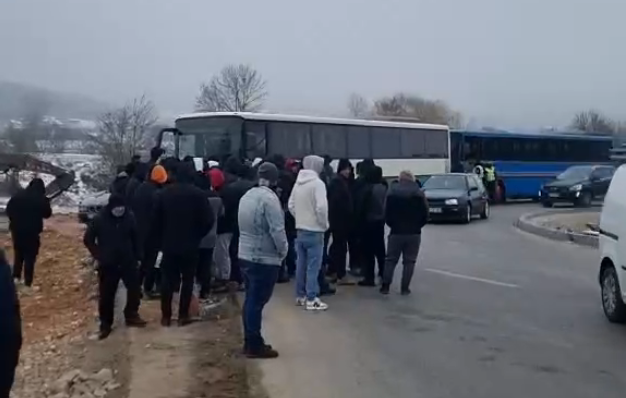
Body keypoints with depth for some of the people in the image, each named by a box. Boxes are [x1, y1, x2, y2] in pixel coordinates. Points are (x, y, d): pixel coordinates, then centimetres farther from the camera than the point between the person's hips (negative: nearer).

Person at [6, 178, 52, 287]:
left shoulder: (18, 195, 1)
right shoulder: (42, 198, -10)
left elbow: (9, 209, 5)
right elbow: (47, 214, -1)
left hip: (17, 229, 4)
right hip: (32, 230, -4)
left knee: (18, 254, 21)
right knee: (30, 257, 2)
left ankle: (16, 276, 19)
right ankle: (28, 282, 1)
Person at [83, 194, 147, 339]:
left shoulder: (129, 217, -10)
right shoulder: (99, 219, -14)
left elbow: (136, 238, 3)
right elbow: (88, 239, -2)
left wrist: (137, 257, 3)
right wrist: (99, 255, -7)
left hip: (128, 262, 2)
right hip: (108, 265, -2)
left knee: (135, 289, 9)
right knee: (106, 295, 5)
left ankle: (131, 315, 30)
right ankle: (105, 324, 18)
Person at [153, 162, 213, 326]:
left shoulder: (164, 192, -2)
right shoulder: (198, 194, -10)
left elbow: (157, 219, 1)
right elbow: (208, 220, -10)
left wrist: (163, 236, 14)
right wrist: (197, 235, 6)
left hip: (169, 243, 2)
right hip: (190, 245, -2)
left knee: (167, 280, 10)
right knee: (187, 280, 7)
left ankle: (166, 315, 13)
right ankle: (183, 315, 8)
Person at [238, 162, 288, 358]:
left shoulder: (247, 195, 10)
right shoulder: (269, 198, -18)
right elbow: (277, 230, -21)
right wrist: (283, 250, -6)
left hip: (245, 255, 9)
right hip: (264, 258, -9)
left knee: (251, 299, 15)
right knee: (257, 301, -4)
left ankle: (250, 342, 22)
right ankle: (255, 346, 2)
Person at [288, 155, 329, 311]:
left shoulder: (298, 183, 7)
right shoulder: (317, 183, -16)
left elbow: (291, 205, 12)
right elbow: (321, 207, -23)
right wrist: (324, 224, -8)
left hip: (300, 230, 7)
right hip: (314, 231, -7)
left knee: (301, 264, 14)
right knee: (313, 266, -2)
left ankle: (300, 296, 22)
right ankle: (311, 299, 0)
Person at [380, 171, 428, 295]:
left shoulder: (392, 193, -2)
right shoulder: (419, 194, -3)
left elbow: (387, 213, -2)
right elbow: (425, 215, -5)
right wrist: (417, 226, 9)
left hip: (396, 231, 1)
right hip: (414, 233, -1)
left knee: (390, 259, 10)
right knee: (409, 261, 6)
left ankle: (385, 285, 5)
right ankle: (405, 287, 4)